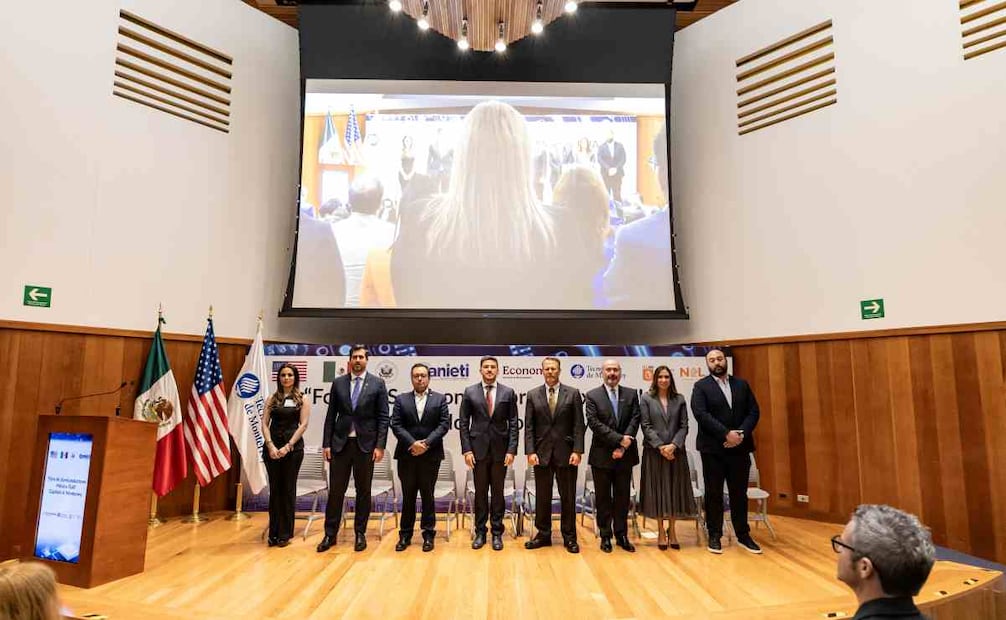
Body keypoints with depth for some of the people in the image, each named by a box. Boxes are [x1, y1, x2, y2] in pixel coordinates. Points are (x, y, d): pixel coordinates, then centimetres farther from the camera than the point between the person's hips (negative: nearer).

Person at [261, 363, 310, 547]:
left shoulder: (302, 400, 3)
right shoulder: (272, 399, 9)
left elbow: (303, 424, -4)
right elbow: (264, 423, 3)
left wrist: (288, 446, -13)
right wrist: (270, 445, -11)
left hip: (293, 447, -2)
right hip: (272, 446, 2)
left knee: (288, 489, 3)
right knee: (275, 489, 7)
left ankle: (285, 533, 13)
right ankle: (273, 532, 16)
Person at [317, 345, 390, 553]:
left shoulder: (377, 383, -1)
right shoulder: (338, 383, 5)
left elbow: (383, 418, -3)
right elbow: (331, 416, 6)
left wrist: (380, 446, -8)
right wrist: (326, 444, 1)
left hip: (365, 444, -1)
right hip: (340, 443, 2)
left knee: (363, 491, 8)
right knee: (335, 490, 6)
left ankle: (360, 533, 20)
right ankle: (330, 534, 18)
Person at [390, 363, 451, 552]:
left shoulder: (440, 399, 5)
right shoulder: (401, 399, 7)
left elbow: (444, 424, -3)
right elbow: (396, 425, -1)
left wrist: (426, 443, -13)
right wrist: (413, 443, -14)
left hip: (431, 455, -1)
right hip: (407, 455, 1)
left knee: (428, 495, 6)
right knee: (408, 496, 8)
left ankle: (428, 534, 16)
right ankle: (405, 535, 19)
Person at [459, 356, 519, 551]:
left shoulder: (508, 393, 2)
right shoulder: (470, 392, 2)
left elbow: (513, 424, 1)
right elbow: (464, 423, 2)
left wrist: (512, 450, -7)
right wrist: (466, 450, -5)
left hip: (500, 449, 0)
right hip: (478, 449, 0)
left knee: (498, 492, 8)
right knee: (480, 492, 8)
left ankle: (497, 533, 19)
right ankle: (480, 532, 20)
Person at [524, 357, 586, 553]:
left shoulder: (573, 394, 1)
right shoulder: (532, 395, 5)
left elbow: (579, 425, -1)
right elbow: (529, 427, 3)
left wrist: (577, 450, -9)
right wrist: (530, 452, -6)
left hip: (566, 452, -1)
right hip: (541, 453, 1)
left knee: (568, 497, 7)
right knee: (542, 497, 9)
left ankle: (569, 537, 19)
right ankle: (543, 534, 23)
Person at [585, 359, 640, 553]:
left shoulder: (631, 394, 6)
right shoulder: (592, 396, -2)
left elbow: (634, 420, -2)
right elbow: (594, 423, -11)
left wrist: (624, 445, -14)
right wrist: (619, 439, -17)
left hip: (625, 455, 2)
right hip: (602, 455, -2)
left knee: (622, 498, 10)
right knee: (603, 498, 8)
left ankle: (622, 535, 22)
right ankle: (605, 536, 19)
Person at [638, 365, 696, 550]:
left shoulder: (679, 399, 7)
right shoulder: (646, 398, 1)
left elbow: (684, 426, 2)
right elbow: (645, 426, -4)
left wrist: (674, 445, -12)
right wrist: (660, 446, -13)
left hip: (676, 451, 2)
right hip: (654, 451, -2)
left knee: (675, 489, 6)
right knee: (657, 490, 3)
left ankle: (672, 530, 21)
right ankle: (661, 532, 15)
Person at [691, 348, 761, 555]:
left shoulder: (742, 384, 11)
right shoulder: (701, 386, -1)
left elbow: (753, 411, 4)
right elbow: (701, 414, -13)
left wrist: (741, 433, -12)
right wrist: (726, 434, -19)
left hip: (739, 447, 3)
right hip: (713, 448, -3)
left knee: (739, 493, 10)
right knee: (713, 494, 5)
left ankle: (743, 535, 22)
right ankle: (714, 536, 15)